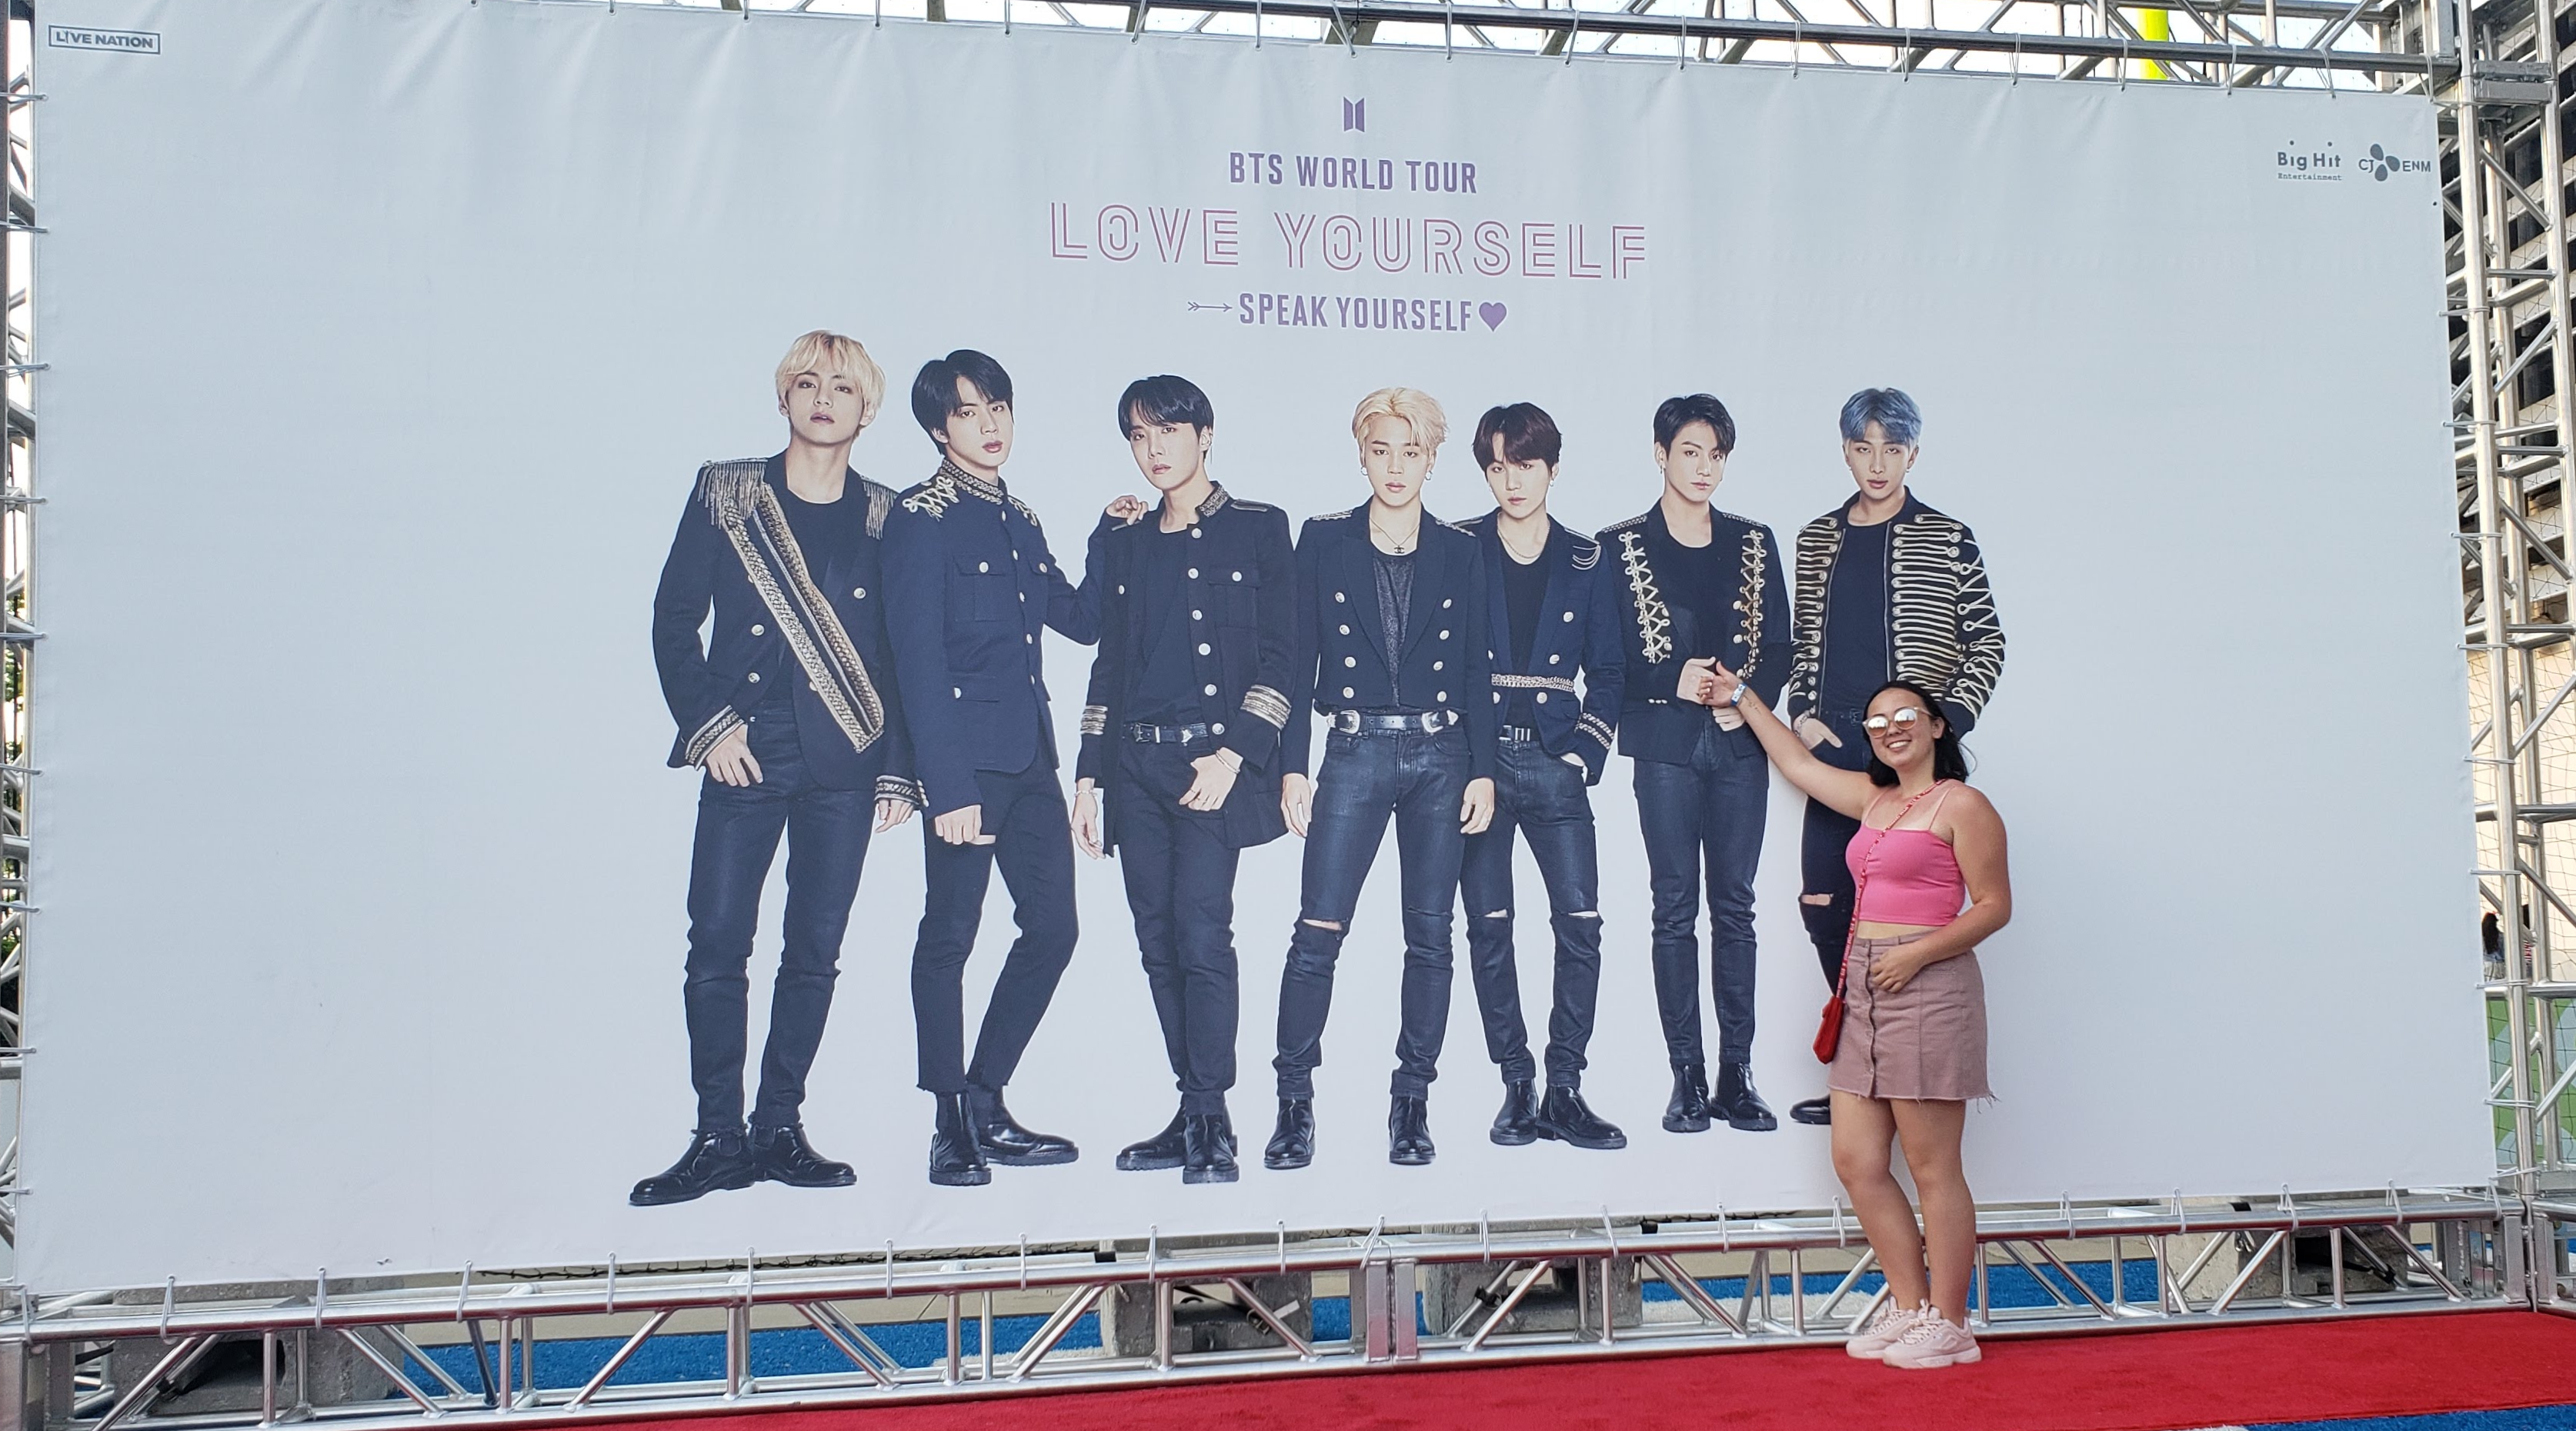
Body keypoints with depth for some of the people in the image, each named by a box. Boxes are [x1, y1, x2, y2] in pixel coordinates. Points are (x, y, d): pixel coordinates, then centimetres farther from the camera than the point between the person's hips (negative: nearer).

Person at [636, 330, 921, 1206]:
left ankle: (779, 1130, 16)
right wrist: (708, 722, -5)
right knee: (717, 946, -4)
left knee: (815, 952, 5)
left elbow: (901, 652, 7)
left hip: (844, 769, 1)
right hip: (746, 761, -1)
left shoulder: (884, 517, 7)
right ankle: (719, 1140, 6)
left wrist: (899, 767, 2)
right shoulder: (724, 494, 5)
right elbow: (673, 619, 6)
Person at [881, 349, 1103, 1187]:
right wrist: (948, 787, -18)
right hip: (967, 758, -7)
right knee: (950, 937, -1)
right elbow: (918, 662, -13)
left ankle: (985, 1108, 18)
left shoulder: (1018, 520, 17)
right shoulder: (922, 520, -6)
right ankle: (951, 1128, 10)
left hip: (1030, 756, 8)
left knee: (1052, 928, 6)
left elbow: (1081, 621, 21)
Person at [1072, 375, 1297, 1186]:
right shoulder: (1122, 541, 17)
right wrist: (1089, 775, 11)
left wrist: (1234, 753, -12)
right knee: (1159, 943, 4)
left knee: (1200, 934, -14)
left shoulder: (1256, 530, 3)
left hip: (1212, 760, -5)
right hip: (1134, 764, 5)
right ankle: (1195, 1115, 13)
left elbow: (1277, 657, -2)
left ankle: (1211, 1125, -8)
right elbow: (1107, 662, 17)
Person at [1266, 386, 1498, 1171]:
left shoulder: (1459, 553, 7)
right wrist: (1292, 765, -2)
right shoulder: (1323, 540, 4)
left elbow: (1475, 671, 7)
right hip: (1355, 754, -1)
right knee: (1317, 933, -8)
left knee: (1430, 936, 3)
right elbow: (1300, 659, 3)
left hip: (1439, 759, 1)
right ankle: (1294, 1103, 2)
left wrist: (1483, 771, 0)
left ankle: (1412, 1102, 13)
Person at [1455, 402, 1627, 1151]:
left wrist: (1585, 754, 0)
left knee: (1581, 924, -7)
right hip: (1477, 760, -1)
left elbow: (1606, 672, 12)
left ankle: (1564, 1092, 1)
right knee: (1488, 927, 1)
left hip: (1554, 763, 1)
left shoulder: (1584, 562, 9)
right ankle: (1517, 1088, 9)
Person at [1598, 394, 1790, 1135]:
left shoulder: (1754, 543, 12)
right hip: (1666, 746, -2)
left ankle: (1737, 1075, 7)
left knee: (1735, 905, 3)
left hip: (1740, 741, 3)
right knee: (1676, 908, -1)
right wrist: (1672, 681, -14)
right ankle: (1687, 1076, 4)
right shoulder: (1621, 548, 3)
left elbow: (1779, 648, 9)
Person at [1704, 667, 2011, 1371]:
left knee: (1932, 1167, -4)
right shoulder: (1873, 798, 18)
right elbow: (1799, 763, 32)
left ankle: (1948, 1326, 4)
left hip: (1926, 989, -8)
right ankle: (1909, 1307, 15)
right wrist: (1743, 699, 39)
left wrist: (1916, 953, -16)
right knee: (1856, 1162, 5)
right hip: (1862, 993, 8)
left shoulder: (1961, 804, -4)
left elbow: (1994, 904, -7)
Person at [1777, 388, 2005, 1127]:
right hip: (1832, 743, 4)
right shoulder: (1817, 539, 13)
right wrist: (1801, 714, 3)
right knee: (1824, 907, 2)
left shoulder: (1948, 539, 1)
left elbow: (1987, 644, 1)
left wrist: (1947, 724, -10)